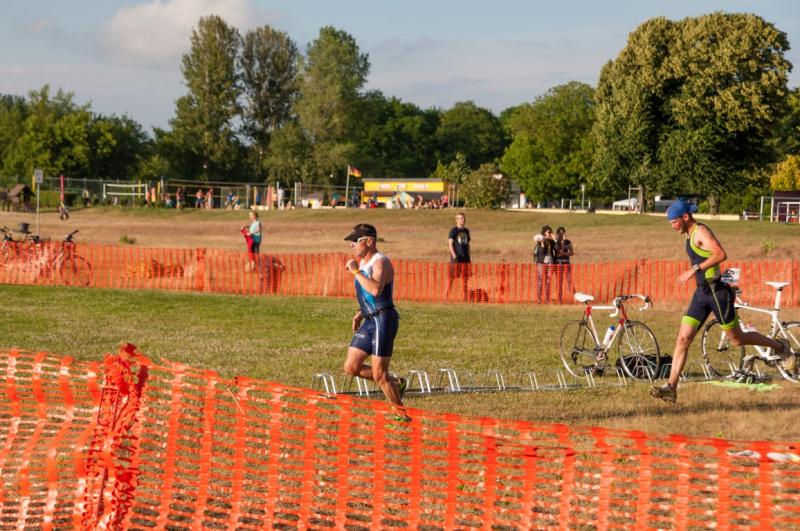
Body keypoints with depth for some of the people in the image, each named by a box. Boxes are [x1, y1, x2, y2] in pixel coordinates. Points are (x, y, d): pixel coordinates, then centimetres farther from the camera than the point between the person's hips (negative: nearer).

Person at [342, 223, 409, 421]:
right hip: (369, 322, 10)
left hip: (383, 320, -10)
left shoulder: (380, 262, -14)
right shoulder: (363, 263, 16)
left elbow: (376, 290, -33)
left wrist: (356, 272, -25)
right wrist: (360, 314, 17)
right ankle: (396, 383, 20)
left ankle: (400, 412, 9)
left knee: (379, 374, -7)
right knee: (351, 367, 6)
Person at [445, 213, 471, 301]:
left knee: (465, 279, 9)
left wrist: (468, 256, 17)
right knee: (451, 278, -5)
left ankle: (465, 298, 15)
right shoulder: (453, 230, -5)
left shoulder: (466, 231, 14)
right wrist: (454, 255, -22)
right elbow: (450, 244, -12)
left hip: (465, 258, 6)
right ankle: (446, 297, -4)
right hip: (456, 259, -6)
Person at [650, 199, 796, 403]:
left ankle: (779, 347, 26)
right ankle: (671, 388, -5)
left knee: (737, 340, 4)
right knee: (683, 339, -2)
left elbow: (721, 254, -30)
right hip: (701, 293, 9)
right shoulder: (690, 235, 14)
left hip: (717, 292, -9)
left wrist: (694, 270, -32)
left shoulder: (701, 232, -16)